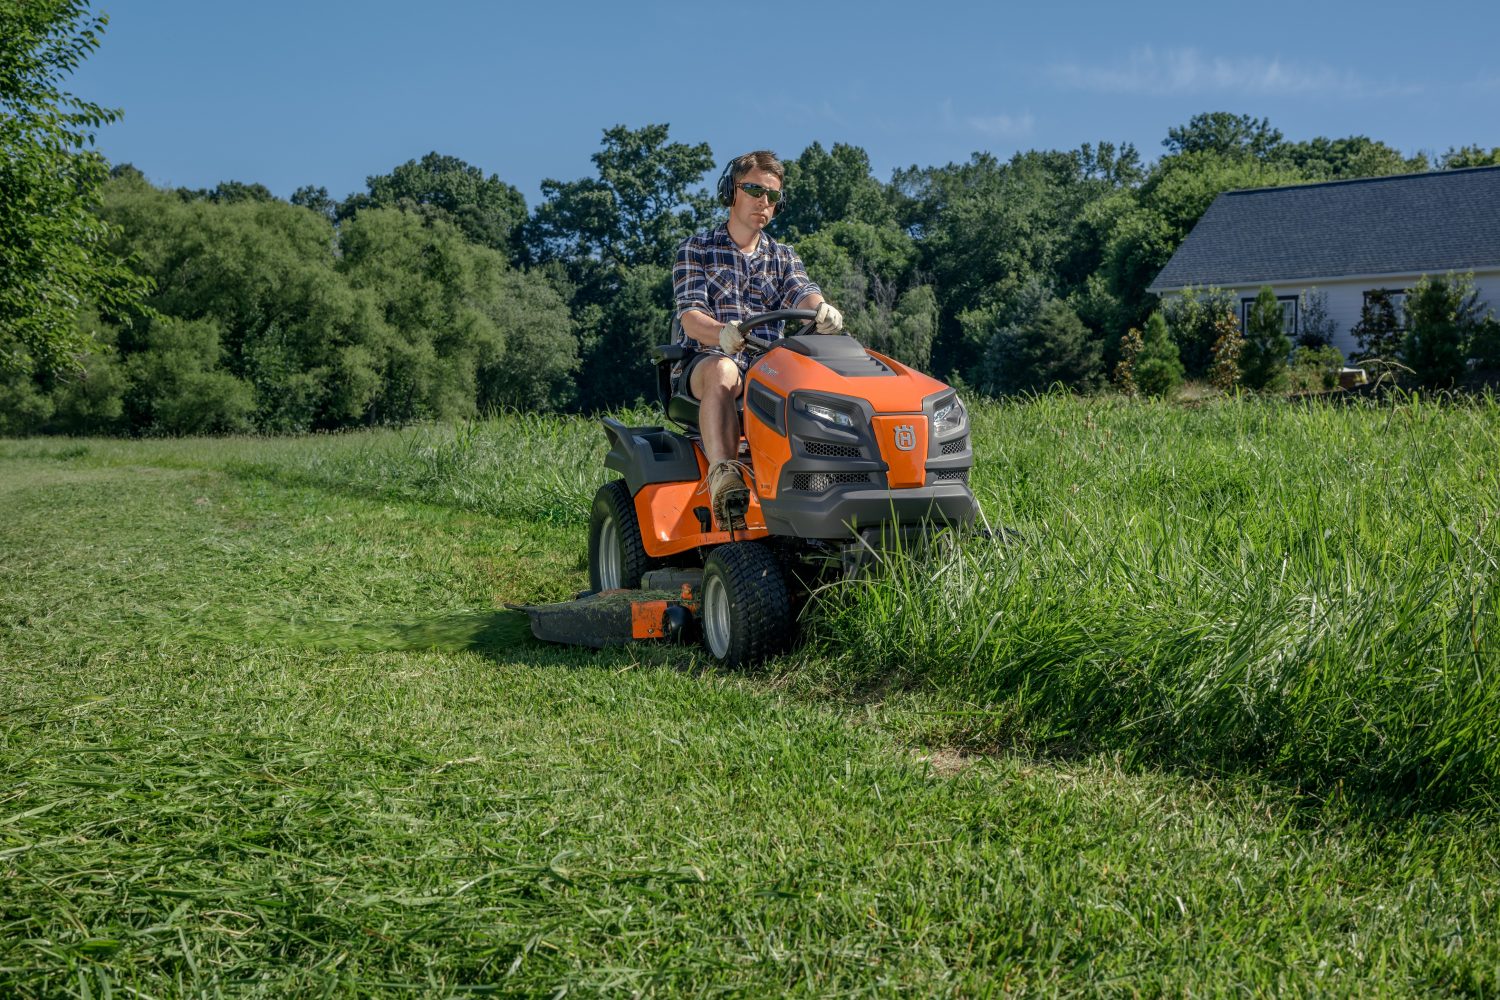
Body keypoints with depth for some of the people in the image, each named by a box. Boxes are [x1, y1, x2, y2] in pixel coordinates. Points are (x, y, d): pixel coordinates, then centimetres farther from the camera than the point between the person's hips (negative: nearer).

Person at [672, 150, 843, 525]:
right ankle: (724, 477, -53)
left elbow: (804, 295, -2)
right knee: (722, 371, -40)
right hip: (704, 360, -3)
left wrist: (824, 310, -29)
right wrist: (724, 335, -31)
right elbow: (691, 319, -7)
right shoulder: (695, 250, 8)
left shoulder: (783, 257, 20)